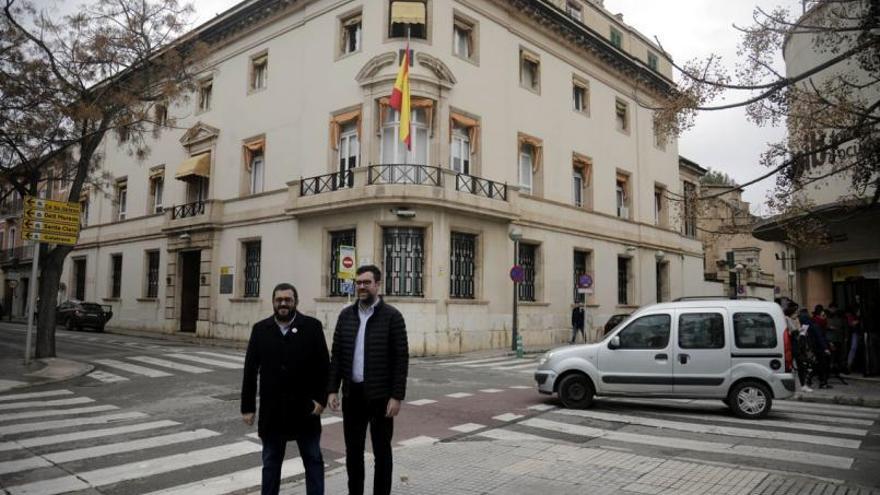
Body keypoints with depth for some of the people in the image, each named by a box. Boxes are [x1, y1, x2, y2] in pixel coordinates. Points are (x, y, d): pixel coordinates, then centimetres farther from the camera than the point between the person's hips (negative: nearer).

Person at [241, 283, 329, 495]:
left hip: (305, 408, -2)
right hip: (271, 410, 2)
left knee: (313, 460, 9)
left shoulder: (312, 327, -4)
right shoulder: (260, 329, 2)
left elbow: (323, 366, -4)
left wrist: (321, 398, -9)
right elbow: (250, 371, 3)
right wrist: (247, 406, 1)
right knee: (270, 462, 14)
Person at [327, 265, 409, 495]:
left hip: (380, 395, -4)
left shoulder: (392, 316, -8)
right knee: (353, 450, 13)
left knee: (381, 451, 8)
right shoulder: (346, 315, 5)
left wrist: (397, 396, -13)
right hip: (352, 393, 4)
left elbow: (401, 358, -9)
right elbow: (337, 354, 7)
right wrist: (332, 389, 0)